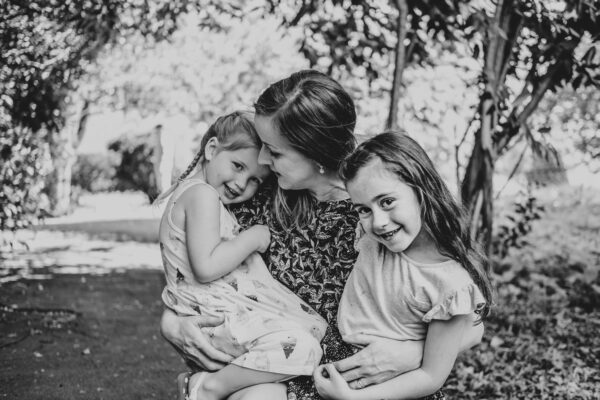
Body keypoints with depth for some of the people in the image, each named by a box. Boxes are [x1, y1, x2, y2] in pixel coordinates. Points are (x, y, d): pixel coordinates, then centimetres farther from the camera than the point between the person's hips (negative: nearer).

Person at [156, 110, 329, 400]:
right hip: (211, 314, -11)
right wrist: (253, 238, -14)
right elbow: (206, 268, -25)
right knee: (300, 346, -26)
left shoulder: (193, 191, 17)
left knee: (316, 325, 11)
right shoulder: (203, 194, -16)